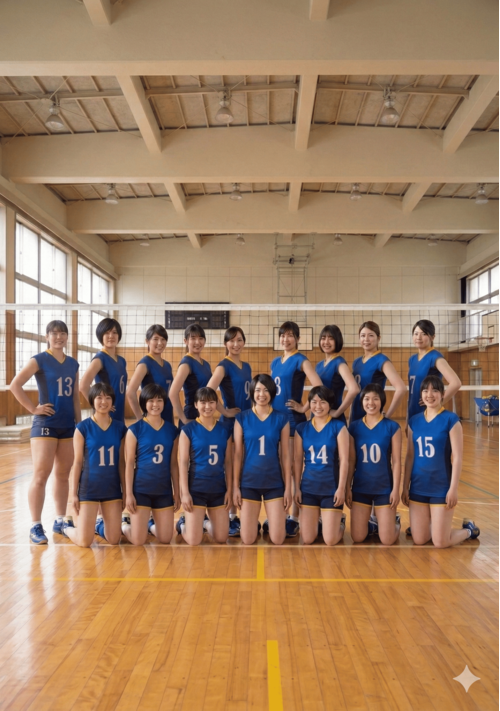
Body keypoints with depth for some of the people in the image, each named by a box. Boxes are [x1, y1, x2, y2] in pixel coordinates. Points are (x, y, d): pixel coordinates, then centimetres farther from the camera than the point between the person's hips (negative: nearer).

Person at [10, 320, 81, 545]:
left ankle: (60, 522, 21)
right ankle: (35, 526, 0)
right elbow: (15, 385, -11)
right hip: (45, 424, -5)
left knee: (63, 474, 10)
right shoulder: (39, 360, -4)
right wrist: (33, 408, -13)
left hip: (68, 425, 5)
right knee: (41, 474, -7)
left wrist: (80, 423, 12)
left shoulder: (73, 364, 11)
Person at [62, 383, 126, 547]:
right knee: (85, 542, -1)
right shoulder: (83, 427, -7)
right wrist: (73, 493, -5)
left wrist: (125, 490, 6)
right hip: (89, 487, -3)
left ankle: (102, 526, 37)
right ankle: (67, 525, 31)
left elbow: (121, 462, 6)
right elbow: (78, 462, -5)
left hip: (112, 487, 3)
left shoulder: (120, 428, 2)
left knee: (114, 540, 3)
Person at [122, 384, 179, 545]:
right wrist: (128, 493, -9)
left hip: (164, 490, 3)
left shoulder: (172, 430, 4)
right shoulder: (135, 429, -5)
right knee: (138, 541, -1)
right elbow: (129, 463, -6)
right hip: (141, 489, -3)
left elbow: (173, 464, 7)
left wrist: (177, 492, 6)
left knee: (165, 539, 6)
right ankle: (124, 524, 31)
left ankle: (150, 524, 37)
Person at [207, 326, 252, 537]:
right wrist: (225, 412, -16)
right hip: (231, 424, -7)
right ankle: (225, 519, 9)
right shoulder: (224, 365, -10)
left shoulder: (246, 366, 12)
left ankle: (234, 516, 23)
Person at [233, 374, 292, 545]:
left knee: (278, 540, -1)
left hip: (274, 483, 0)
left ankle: (271, 525, 33)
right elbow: (237, 454, 1)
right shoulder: (242, 418, -1)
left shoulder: (282, 419, 1)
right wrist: (235, 486, -2)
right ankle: (255, 526, 34)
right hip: (249, 483, 0)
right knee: (247, 540, 1)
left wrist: (288, 487, 0)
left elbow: (285, 456, 2)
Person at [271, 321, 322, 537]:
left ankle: (294, 519, 8)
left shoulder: (301, 361, -6)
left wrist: (304, 408, -14)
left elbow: (319, 387, -19)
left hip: (293, 420, -7)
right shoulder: (275, 362, 14)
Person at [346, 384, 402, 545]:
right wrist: (347, 487, 1)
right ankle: (374, 526, 34)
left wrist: (396, 489, -9)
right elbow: (351, 461, 3)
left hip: (384, 488, -2)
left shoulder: (392, 427, -6)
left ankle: (395, 522, 32)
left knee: (387, 541, -1)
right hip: (360, 488, 2)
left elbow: (396, 461, -5)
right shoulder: (354, 427, 1)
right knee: (357, 538, 1)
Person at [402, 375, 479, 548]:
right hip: (418, 487, 4)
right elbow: (410, 456, 7)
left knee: (440, 543, 0)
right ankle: (434, 525, 37)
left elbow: (457, 457, -10)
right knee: (419, 540, 6)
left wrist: (454, 488, -13)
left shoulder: (451, 420, -8)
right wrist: (405, 486, 5)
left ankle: (468, 529, 28)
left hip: (441, 487, -4)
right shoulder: (414, 421, 4)